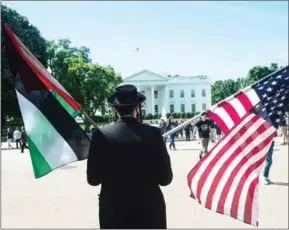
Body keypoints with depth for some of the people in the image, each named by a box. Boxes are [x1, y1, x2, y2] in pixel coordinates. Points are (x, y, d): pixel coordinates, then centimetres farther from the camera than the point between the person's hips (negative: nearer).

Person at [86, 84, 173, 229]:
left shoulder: (101, 135, -10)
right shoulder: (153, 133, -12)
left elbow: (93, 179, -5)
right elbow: (165, 178, -7)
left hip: (113, 211, 1)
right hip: (149, 211, 0)